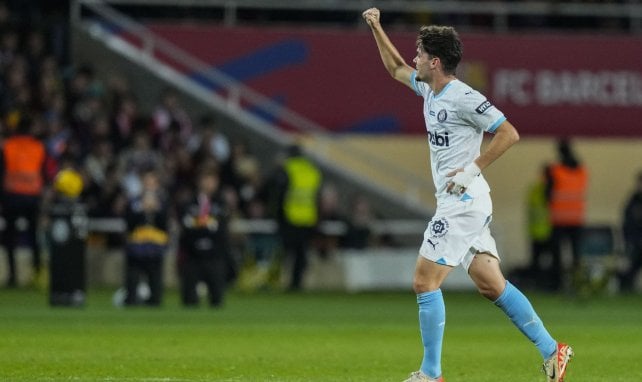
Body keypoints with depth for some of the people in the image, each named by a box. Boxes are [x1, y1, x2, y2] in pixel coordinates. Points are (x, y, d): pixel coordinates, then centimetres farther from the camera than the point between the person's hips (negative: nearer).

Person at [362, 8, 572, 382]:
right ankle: (551, 350, 9)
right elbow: (396, 68, 30)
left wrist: (473, 168, -19)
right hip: (457, 202, 9)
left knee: (425, 282, -7)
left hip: (463, 202, -9)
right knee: (491, 285, 8)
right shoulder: (430, 90, 12)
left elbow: (509, 133, -18)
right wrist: (376, 27, 23)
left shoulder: (463, 98, -15)